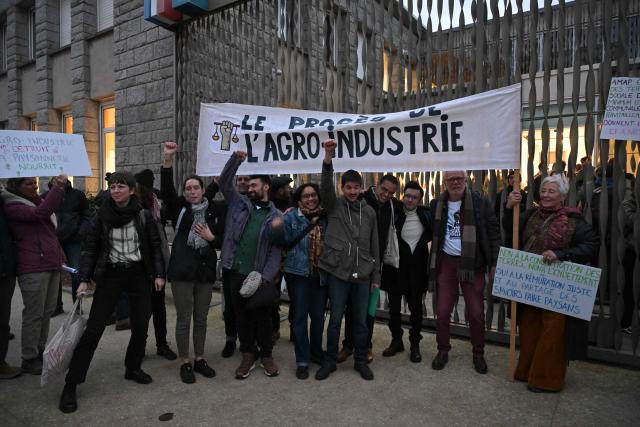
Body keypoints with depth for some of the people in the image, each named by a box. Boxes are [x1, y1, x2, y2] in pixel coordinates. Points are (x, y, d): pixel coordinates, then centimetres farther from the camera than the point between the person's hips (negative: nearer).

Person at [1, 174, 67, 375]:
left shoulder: (35, 201, 18)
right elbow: (40, 213, -27)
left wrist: (59, 256, 22)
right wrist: (58, 187, -32)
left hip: (52, 265, 8)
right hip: (33, 268, -8)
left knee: (47, 311, 13)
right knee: (34, 314, -1)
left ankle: (41, 351, 26)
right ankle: (29, 359, 12)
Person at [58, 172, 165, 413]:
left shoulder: (143, 215, -4)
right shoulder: (101, 216, -5)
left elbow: (155, 246, 3)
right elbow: (90, 249, 0)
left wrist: (159, 274, -2)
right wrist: (84, 279, -7)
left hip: (138, 274, 1)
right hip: (110, 275, -1)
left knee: (141, 326, 7)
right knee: (93, 329, -2)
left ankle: (133, 368, 30)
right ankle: (71, 384, 10)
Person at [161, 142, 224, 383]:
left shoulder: (214, 212, 3)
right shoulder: (180, 208, 1)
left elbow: (224, 241, 7)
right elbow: (166, 189, -16)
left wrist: (211, 238, -14)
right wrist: (168, 160, -26)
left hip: (206, 269, 2)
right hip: (182, 269, -2)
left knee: (201, 318, 13)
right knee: (183, 319, 5)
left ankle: (199, 359, 28)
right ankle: (185, 363, 20)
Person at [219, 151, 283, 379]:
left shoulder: (276, 216, 1)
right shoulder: (239, 203, 9)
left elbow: (276, 250, -4)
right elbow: (224, 182, 6)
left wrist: (266, 277, -13)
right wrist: (235, 159, -6)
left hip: (260, 276, -2)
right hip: (237, 272, 2)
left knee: (263, 317, 9)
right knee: (242, 316, 12)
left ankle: (266, 355, 27)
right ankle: (248, 354, 28)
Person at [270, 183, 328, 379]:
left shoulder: (325, 217, 6)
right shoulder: (291, 217, -3)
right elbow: (285, 243, -9)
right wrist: (278, 230, -25)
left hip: (321, 273, 3)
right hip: (298, 273, -3)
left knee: (318, 315, 14)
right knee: (299, 316, 3)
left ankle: (316, 351, 34)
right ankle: (302, 360, 16)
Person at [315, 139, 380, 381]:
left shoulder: (369, 212, 8)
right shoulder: (334, 205, 2)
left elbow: (374, 246, 10)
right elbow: (326, 185, -18)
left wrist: (376, 276, 9)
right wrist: (328, 157, -32)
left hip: (362, 274, 2)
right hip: (337, 271, -2)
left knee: (361, 320, 11)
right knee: (335, 319, 8)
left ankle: (360, 361, 29)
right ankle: (330, 360, 24)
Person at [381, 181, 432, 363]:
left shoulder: (425, 214, 0)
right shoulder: (394, 213, -5)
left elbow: (433, 232, 13)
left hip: (417, 268, 1)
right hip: (395, 267, 0)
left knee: (416, 307, 9)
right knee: (394, 307, 11)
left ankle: (415, 345, 23)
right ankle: (396, 341, 29)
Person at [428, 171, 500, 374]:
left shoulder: (480, 201, -4)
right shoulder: (437, 204, 3)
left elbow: (493, 231, -3)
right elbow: (431, 233, 8)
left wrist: (494, 262, -6)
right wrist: (432, 264, -2)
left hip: (472, 263, -1)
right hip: (446, 262, 2)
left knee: (476, 312, 6)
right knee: (442, 311, 5)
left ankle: (478, 354, 26)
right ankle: (443, 350, 24)